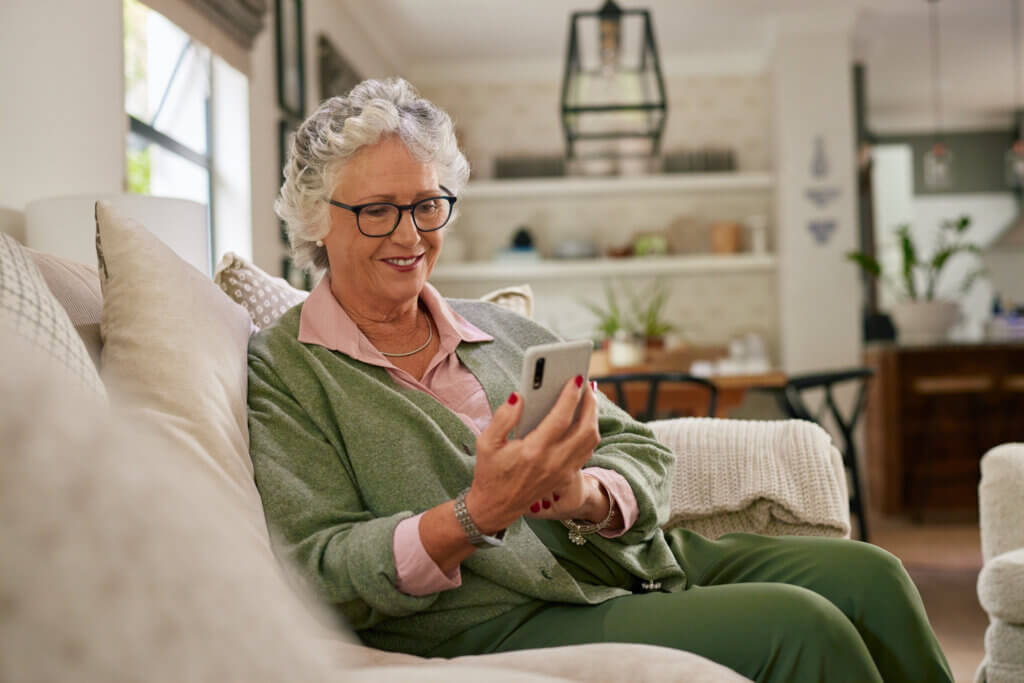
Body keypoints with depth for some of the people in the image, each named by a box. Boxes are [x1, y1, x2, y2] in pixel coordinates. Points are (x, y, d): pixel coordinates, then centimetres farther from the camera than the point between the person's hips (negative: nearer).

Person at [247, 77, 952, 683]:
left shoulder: (502, 329, 17)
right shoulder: (281, 373, 1)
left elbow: (642, 450, 11)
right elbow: (330, 567, -9)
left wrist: (585, 494, -13)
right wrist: (481, 512, -25)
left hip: (638, 563, 6)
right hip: (501, 622, -6)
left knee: (865, 575, -12)